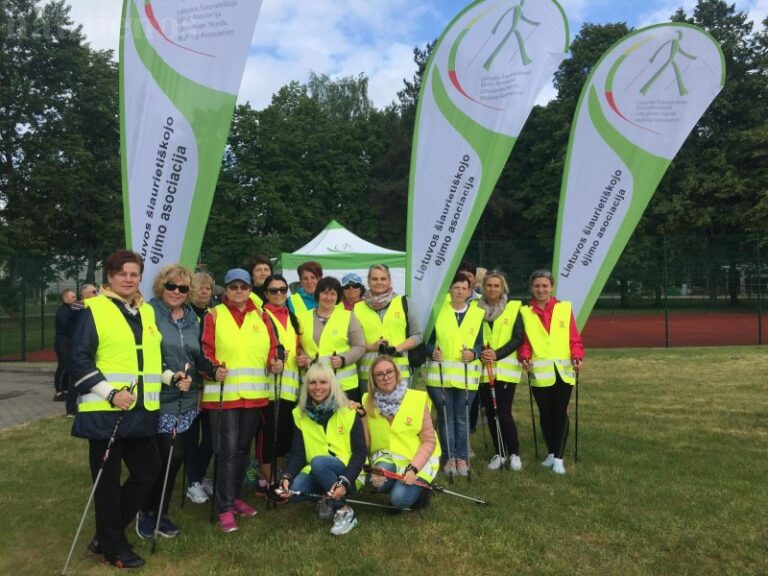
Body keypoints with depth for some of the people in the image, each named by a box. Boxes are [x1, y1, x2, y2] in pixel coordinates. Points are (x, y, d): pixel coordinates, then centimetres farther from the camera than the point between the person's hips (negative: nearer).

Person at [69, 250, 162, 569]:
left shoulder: (147, 311, 14)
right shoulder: (94, 309, -6)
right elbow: (80, 359, -12)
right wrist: (110, 393, -19)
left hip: (140, 410, 7)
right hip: (105, 411, -7)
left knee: (148, 469, 12)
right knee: (108, 479, 5)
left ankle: (106, 534, 28)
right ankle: (113, 546, 21)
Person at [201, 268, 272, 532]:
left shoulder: (260, 316, 12)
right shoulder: (214, 315, 2)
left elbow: (271, 347, 10)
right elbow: (206, 349, -5)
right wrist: (213, 368, -22)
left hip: (254, 392, 4)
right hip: (223, 393, -4)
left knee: (243, 448, 14)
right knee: (227, 449, -6)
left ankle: (235, 496, 29)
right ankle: (225, 508, 3)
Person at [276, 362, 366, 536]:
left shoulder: (349, 412, -10)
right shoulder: (300, 414, 0)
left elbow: (360, 453, -12)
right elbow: (297, 453, -3)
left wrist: (345, 482, -26)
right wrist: (286, 477, -23)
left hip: (344, 473, -3)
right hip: (316, 474, 3)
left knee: (318, 462, -33)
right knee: (293, 491, -28)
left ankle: (345, 512, -15)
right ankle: (327, 500, 4)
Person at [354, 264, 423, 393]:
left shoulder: (403, 303, 7)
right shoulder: (358, 308, 9)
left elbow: (417, 334, 7)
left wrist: (397, 349, -9)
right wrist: (372, 347, -9)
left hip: (399, 371, -1)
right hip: (368, 373, 1)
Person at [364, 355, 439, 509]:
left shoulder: (417, 399, -11)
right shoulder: (368, 401, -3)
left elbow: (429, 441, -9)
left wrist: (413, 468, -19)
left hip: (417, 459, -2)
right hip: (385, 457, 2)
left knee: (399, 500, -23)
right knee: (380, 482, -30)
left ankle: (420, 487, 10)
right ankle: (398, 485, 5)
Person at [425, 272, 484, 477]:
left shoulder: (477, 314, 6)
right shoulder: (438, 312, 4)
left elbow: (479, 344, 5)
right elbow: (428, 339, 4)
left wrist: (473, 354, -15)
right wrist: (432, 351, -15)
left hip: (467, 374, 0)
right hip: (440, 373, 0)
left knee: (462, 417, 6)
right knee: (445, 416, 5)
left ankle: (462, 457, 18)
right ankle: (450, 457, 17)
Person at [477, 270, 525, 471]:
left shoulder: (513, 308, 0)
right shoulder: (476, 308, 6)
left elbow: (518, 338, -6)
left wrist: (497, 354, -16)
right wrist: (479, 353, -10)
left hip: (506, 369, -3)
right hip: (484, 369, 3)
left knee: (504, 413, -6)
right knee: (491, 413, 7)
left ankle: (514, 453, 13)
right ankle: (499, 453, 22)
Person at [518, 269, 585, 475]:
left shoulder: (565, 308, 4)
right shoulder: (525, 312, 3)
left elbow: (574, 338, 2)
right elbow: (523, 340, 1)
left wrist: (577, 356, -14)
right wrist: (525, 357, -16)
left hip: (563, 371, 0)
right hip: (540, 372, 0)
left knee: (560, 413, 2)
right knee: (545, 413, 10)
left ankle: (558, 458, 8)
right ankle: (551, 453, 26)